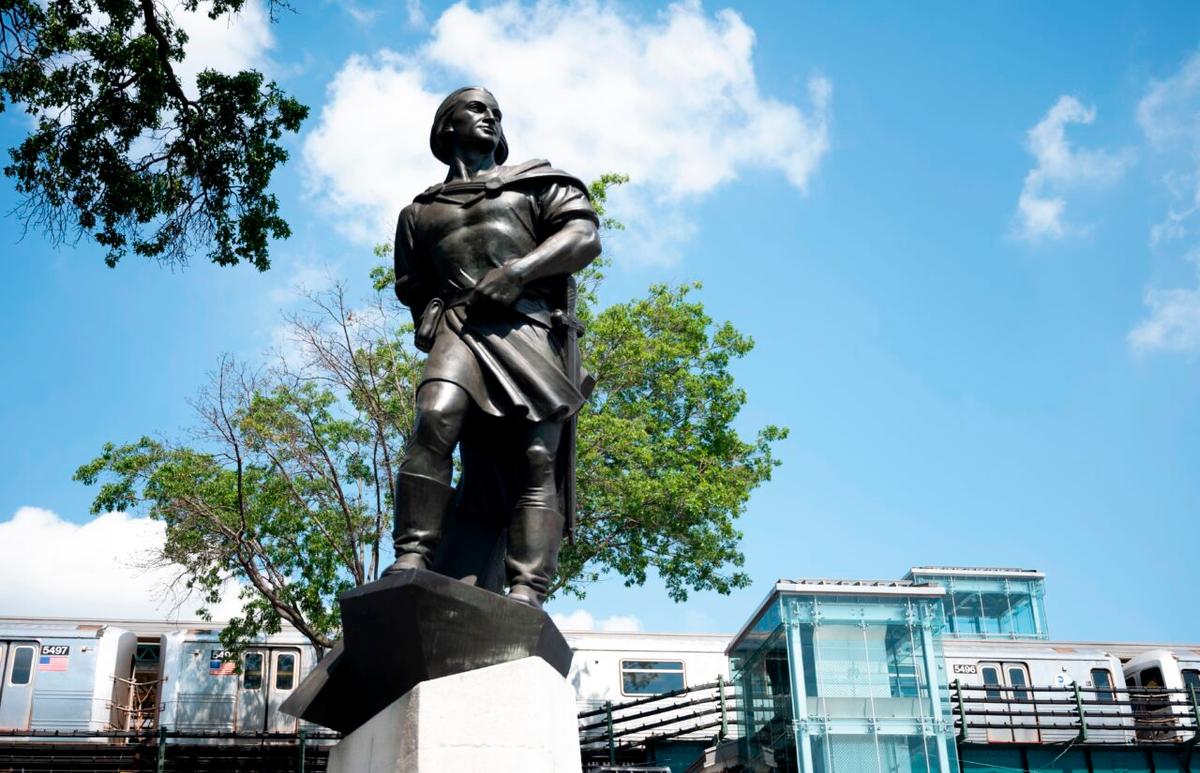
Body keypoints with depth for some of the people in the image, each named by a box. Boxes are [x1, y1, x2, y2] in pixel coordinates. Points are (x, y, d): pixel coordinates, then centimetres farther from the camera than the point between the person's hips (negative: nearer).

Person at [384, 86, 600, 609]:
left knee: (537, 460, -17)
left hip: (533, 328, -1)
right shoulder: (421, 212, 31)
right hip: (460, 330, 1)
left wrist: (515, 271, -9)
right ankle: (412, 560, -35)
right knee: (435, 420, -29)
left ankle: (526, 596, -27)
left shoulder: (538, 182, 23)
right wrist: (430, 315, 7)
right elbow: (411, 285, 33)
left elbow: (584, 237, 7)